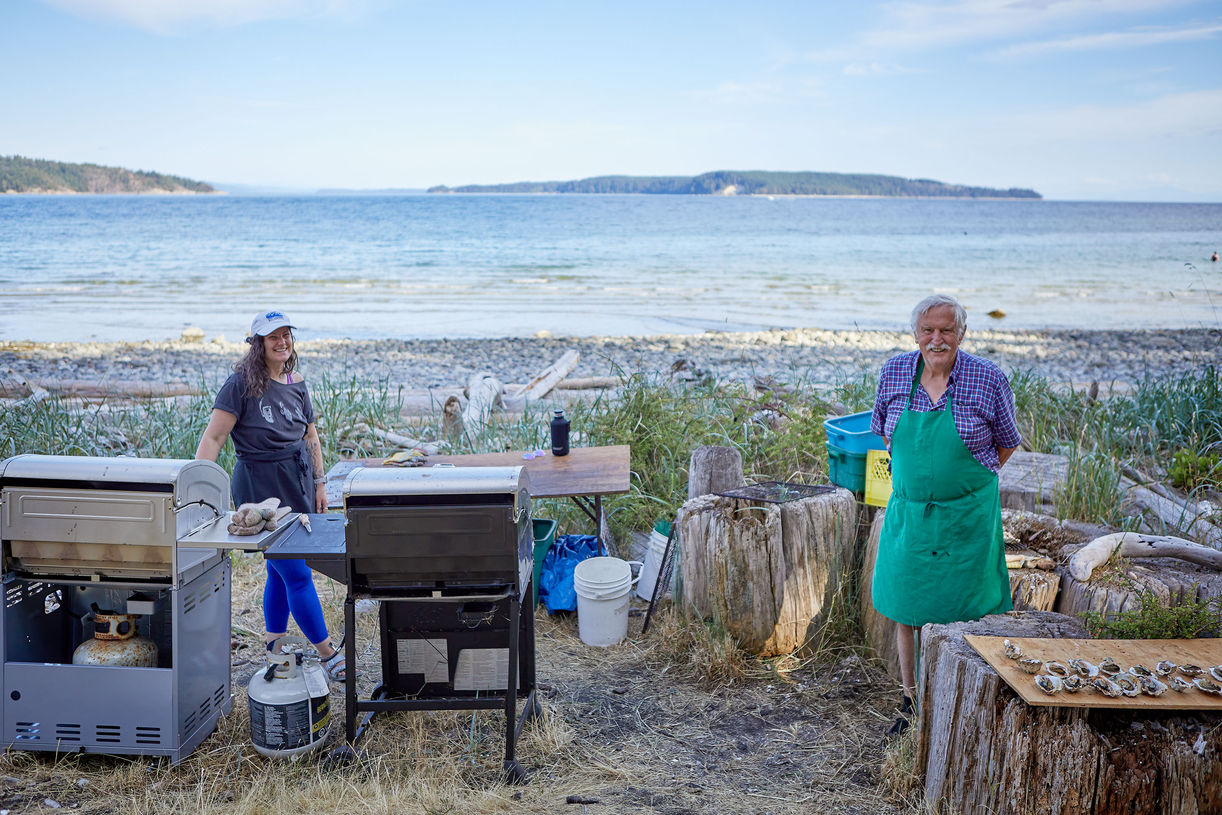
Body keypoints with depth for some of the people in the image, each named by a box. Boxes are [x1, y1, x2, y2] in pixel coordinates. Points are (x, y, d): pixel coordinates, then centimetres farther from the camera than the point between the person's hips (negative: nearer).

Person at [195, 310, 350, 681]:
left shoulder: (296, 383, 9)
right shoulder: (242, 383, -11)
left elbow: (310, 437, 18)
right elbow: (213, 437, -14)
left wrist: (319, 483, 14)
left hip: (297, 481, 7)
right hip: (260, 486, -7)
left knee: (280, 571, 14)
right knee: (297, 574, -4)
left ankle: (273, 650, 26)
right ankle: (328, 654, 5)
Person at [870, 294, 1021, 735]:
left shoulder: (988, 378, -10)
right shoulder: (895, 371, -2)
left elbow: (1005, 443, 4)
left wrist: (964, 482, 4)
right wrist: (920, 473, 9)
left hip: (967, 515, -3)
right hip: (908, 511, 3)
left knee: (963, 615, 3)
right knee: (907, 611, 10)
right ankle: (911, 701, 26)